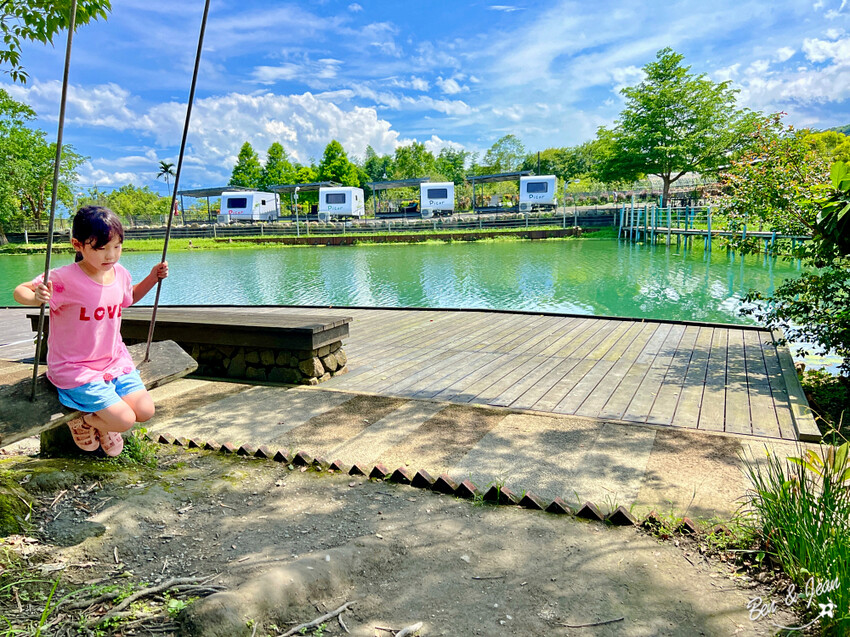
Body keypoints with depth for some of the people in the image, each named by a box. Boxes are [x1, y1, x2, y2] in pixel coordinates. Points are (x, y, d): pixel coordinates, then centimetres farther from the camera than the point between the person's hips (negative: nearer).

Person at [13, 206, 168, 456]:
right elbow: (20, 291, -14)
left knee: (145, 411, -4)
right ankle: (80, 420, 18)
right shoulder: (65, 279, -21)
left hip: (115, 361, 6)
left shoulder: (120, 274, -2)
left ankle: (105, 420, 29)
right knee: (125, 420, -15)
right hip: (75, 369, -6)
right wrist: (36, 297, -37)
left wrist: (152, 278, 7)